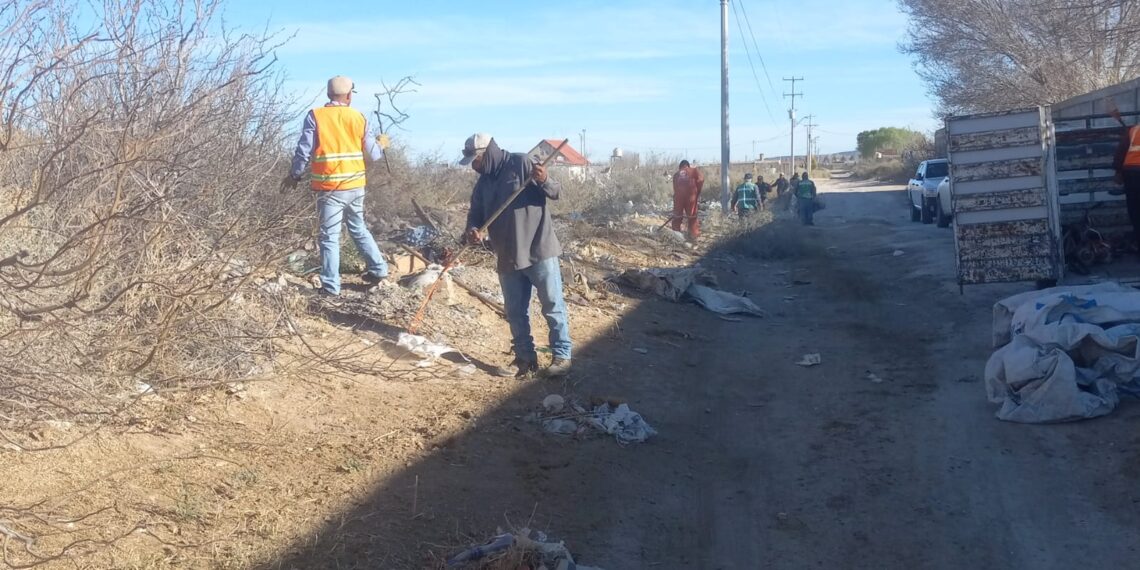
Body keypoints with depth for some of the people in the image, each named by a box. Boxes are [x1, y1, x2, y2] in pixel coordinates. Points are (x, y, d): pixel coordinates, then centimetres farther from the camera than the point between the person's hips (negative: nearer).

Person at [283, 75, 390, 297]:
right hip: (356, 186, 4)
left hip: (330, 188, -4)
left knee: (329, 237, 2)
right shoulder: (359, 117, 3)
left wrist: (294, 175, 8)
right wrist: (381, 144, 29)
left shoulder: (315, 116, -7)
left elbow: (304, 151, -7)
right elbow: (372, 154, 7)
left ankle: (331, 286, 3)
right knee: (359, 228, 23)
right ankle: (378, 269, 26)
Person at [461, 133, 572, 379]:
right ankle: (525, 357, 23)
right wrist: (473, 231, -11)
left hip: (540, 250, -7)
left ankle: (562, 356, 8)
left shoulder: (522, 164, -8)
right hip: (507, 257, 7)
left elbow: (556, 192, -9)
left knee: (553, 305, 0)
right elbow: (475, 215, 12)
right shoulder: (482, 185, 11)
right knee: (515, 311, 12)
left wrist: (545, 181, -31)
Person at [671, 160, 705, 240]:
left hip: (678, 196, 2)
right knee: (692, 217, 7)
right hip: (690, 195, -2)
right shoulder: (694, 170, 12)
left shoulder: (676, 174, 21)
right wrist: (697, 192, 9)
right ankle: (693, 236, 8)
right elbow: (701, 180, -2)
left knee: (677, 217, 12)